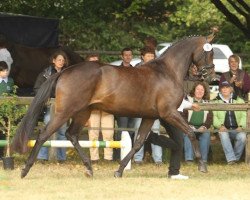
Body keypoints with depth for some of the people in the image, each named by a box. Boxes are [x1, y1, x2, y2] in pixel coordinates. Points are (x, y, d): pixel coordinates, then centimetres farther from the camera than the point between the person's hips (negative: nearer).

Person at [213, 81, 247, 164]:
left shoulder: (239, 101, 17)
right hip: (224, 129, 0)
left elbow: (244, 115, 6)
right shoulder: (216, 102, 15)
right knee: (223, 134, -36)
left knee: (242, 136, -33)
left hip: (237, 130, 0)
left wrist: (241, 126, -13)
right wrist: (220, 125, -18)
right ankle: (231, 159, -39)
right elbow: (214, 117, 1)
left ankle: (236, 157, -16)